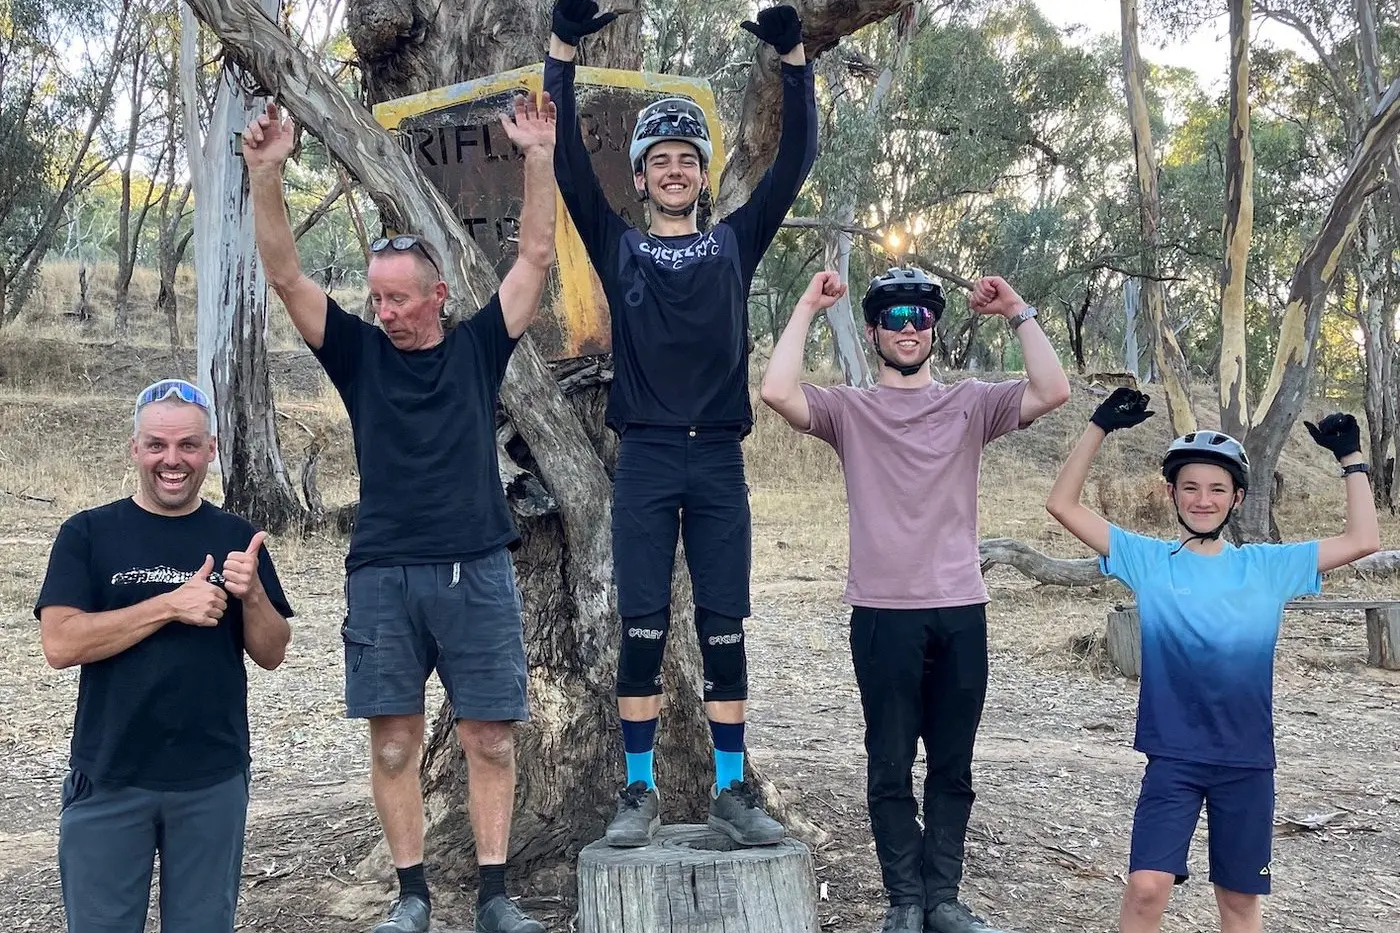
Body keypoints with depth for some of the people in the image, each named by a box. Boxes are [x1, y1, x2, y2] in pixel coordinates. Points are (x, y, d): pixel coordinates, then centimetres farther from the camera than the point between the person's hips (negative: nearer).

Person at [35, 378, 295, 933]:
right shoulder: (88, 534, -2)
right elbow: (59, 644, -13)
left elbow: (271, 654, 4)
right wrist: (171, 605, -20)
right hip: (108, 780, -2)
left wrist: (252, 592, -16)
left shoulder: (236, 539, 5)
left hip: (214, 781, 2)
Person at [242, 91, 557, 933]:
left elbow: (538, 257, 5)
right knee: (394, 741, 4)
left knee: (490, 739, 3)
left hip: (478, 571, 0)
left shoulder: (477, 348, 7)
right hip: (383, 574, 1)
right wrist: (267, 174, -11)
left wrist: (540, 157, -2)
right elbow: (286, 275, 0)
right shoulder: (360, 353, 7)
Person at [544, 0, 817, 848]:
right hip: (646, 459, -1)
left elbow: (796, 160, 6)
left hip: (719, 460, 1)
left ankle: (732, 790, 10)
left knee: (724, 631, 3)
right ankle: (642, 792, 7)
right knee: (643, 630, -1)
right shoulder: (619, 246, 9)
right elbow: (569, 161, 1)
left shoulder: (736, 243, 12)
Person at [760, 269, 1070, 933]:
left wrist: (1017, 313, -4)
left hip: (961, 613, 2)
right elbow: (777, 392, -15)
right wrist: (807, 308, -9)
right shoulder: (849, 409, 3)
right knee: (890, 767, 5)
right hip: (883, 614, -2)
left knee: (952, 768, 10)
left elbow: (1052, 392, -6)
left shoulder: (969, 404, 8)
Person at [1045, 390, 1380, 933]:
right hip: (1172, 756, -2)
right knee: (1146, 887, -11)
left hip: (1248, 761, 2)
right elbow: (1063, 506, -3)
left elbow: (1362, 541, 5)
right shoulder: (1148, 560, 0)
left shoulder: (1268, 566, 3)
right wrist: (1099, 428, -9)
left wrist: (1351, 458, 1)